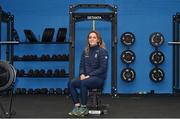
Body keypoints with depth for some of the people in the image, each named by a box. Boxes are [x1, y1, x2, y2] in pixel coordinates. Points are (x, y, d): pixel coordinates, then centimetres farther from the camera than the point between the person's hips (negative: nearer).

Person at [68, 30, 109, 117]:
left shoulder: (102, 51, -9)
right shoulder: (85, 51, 10)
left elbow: (103, 68, -15)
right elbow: (82, 65, 12)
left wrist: (89, 75, -19)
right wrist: (82, 74, -10)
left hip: (99, 78, -6)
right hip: (86, 77, 6)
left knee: (83, 83, -34)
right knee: (71, 83, -18)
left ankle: (84, 108, -20)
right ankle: (77, 106, -16)